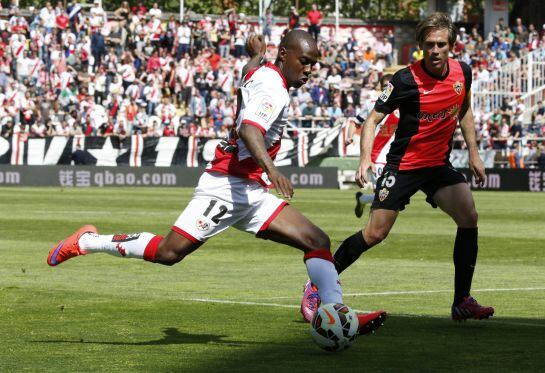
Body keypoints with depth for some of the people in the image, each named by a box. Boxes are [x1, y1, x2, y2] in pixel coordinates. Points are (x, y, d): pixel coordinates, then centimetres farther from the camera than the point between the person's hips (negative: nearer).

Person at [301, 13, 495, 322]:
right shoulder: (406, 80, -18)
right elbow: (374, 119, -13)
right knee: (375, 234, -8)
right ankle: (318, 286, 10)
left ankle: (462, 302, -8)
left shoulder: (463, 73, -2)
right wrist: (365, 158, -27)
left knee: (469, 216, -16)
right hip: (402, 166, -4)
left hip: (439, 164, 4)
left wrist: (473, 153, 14)